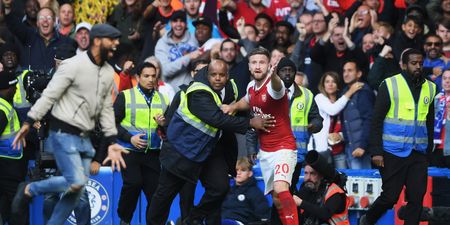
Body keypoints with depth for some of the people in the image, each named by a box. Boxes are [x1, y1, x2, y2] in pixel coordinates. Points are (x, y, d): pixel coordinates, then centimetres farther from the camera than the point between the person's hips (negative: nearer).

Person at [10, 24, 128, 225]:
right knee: (76, 182, -18)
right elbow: (49, 95, -13)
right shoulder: (74, 65, -12)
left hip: (84, 138, 8)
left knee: (77, 191, 4)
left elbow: (106, 109, 15)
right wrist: (28, 123, -18)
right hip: (63, 134, -8)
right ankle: (28, 190, 2)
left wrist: (112, 143, 8)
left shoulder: (109, 72, 10)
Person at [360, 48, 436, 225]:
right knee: (390, 196, -1)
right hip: (393, 152, -4)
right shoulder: (390, 85, -4)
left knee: (416, 197, 0)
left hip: (419, 154, 4)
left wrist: (429, 149, 13)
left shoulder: (430, 88, 9)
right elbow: (377, 120, -4)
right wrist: (376, 151, -9)